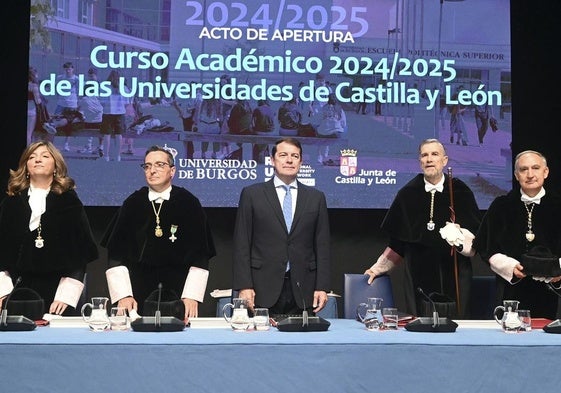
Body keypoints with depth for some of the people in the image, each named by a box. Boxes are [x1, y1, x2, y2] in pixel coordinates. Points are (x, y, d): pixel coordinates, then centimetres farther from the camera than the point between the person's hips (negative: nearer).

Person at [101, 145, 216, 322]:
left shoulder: (189, 203, 1)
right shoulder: (132, 204, 5)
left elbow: (199, 255, -1)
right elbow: (116, 254, 4)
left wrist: (191, 296, -9)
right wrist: (123, 295, -6)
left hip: (179, 295, -1)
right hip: (138, 294, 1)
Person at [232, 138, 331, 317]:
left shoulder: (316, 198, 11)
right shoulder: (251, 194, 5)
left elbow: (322, 246, 9)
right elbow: (242, 245, 2)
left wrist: (322, 287, 1)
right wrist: (244, 286, -6)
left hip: (303, 292, 2)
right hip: (264, 290, -1)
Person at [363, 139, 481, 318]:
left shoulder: (461, 192, 3)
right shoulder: (408, 194, 5)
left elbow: (476, 238, 3)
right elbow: (397, 242, 12)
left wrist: (459, 235, -16)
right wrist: (379, 267, 12)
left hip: (454, 280, 0)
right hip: (418, 280, 0)